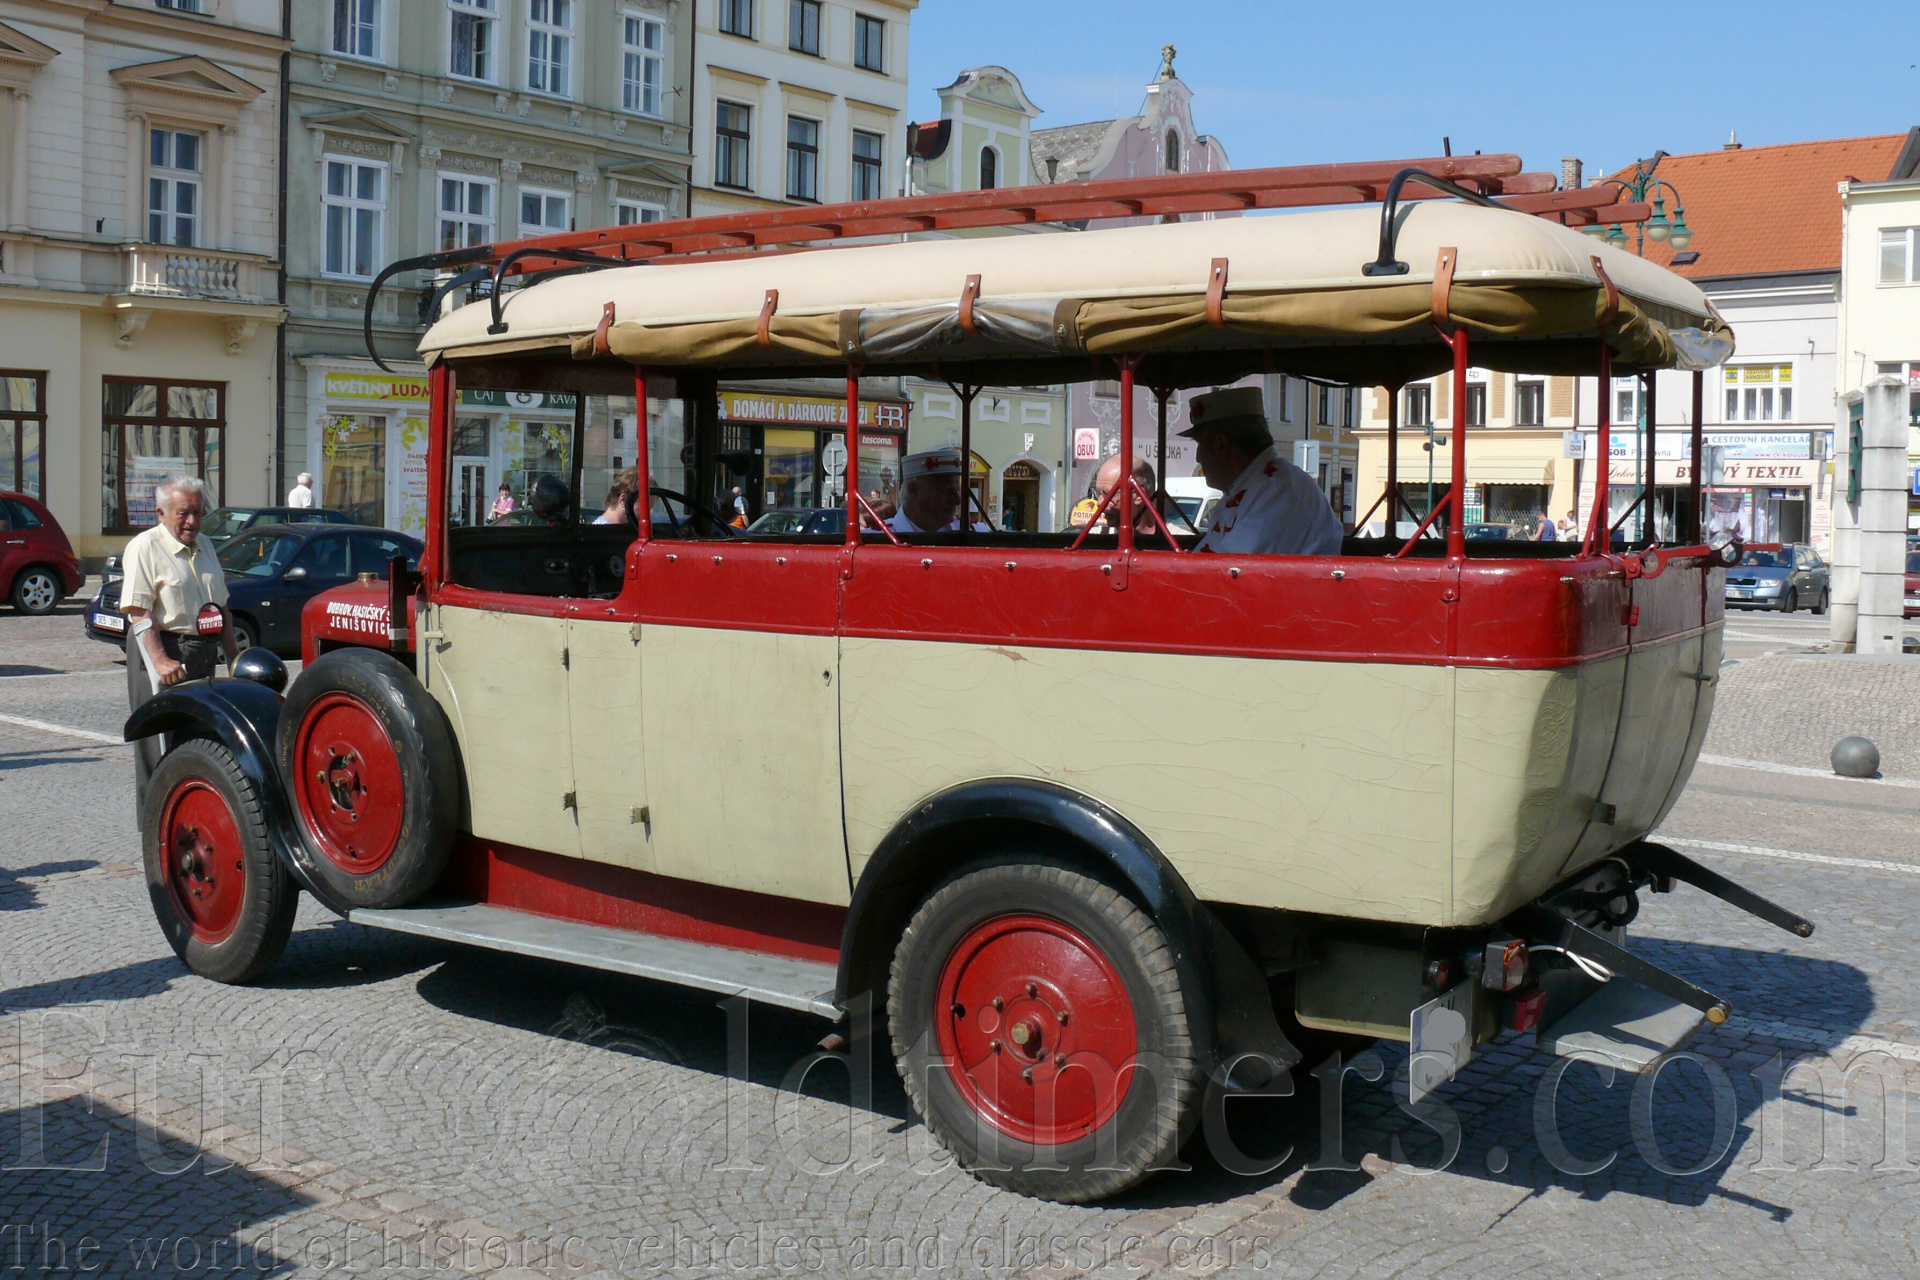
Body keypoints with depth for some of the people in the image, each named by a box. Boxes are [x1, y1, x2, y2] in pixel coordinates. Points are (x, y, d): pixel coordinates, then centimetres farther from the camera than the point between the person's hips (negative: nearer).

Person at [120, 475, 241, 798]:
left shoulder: (204, 547, 15)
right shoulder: (144, 547, -8)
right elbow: (140, 613, -16)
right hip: (162, 649, -7)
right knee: (160, 741, -4)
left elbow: (221, 607, 23)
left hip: (202, 653, 7)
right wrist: (160, 660, -25)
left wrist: (233, 655, 17)